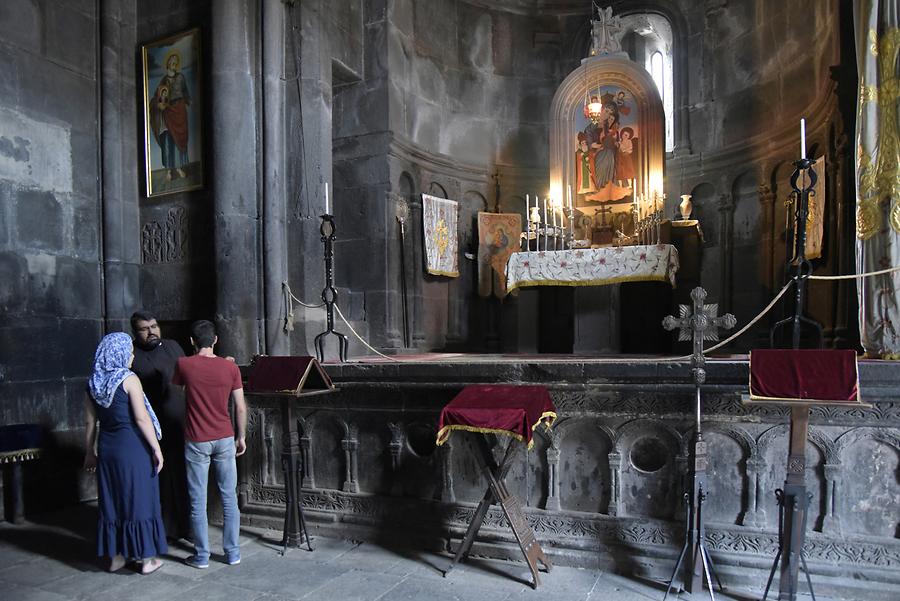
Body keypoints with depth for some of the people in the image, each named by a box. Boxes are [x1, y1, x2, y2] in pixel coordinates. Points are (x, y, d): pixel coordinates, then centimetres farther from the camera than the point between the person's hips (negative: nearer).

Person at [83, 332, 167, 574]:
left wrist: (90, 452, 17)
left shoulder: (93, 382, 5)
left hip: (107, 448, 6)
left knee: (111, 502, 15)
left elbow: (91, 422, 9)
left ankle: (115, 556, 25)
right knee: (139, 500, 4)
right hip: (133, 447, -6)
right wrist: (156, 448, -10)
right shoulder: (128, 379, -13)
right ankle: (147, 558, 13)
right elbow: (141, 418, -15)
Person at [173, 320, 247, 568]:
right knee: (229, 497, 11)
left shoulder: (184, 365, -8)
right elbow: (241, 408, -1)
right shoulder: (230, 367, -5)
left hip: (196, 442, -1)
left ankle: (201, 556, 18)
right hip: (225, 439, 2)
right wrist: (241, 437, 10)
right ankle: (233, 552, 18)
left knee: (198, 501, 9)